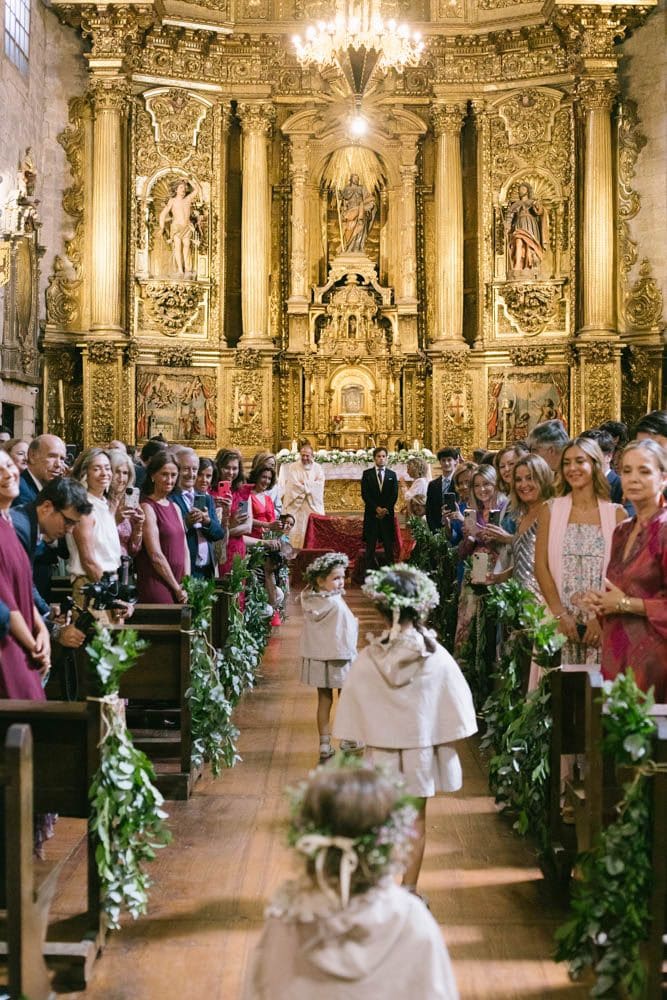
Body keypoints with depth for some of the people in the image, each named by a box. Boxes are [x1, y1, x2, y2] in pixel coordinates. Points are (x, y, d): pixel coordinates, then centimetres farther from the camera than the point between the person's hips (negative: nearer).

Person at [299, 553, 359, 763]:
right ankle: (347, 740, 26)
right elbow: (349, 631, -16)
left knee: (324, 700, 13)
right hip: (339, 659, -6)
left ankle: (324, 746, 16)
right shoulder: (337, 604, -22)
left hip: (317, 658, 6)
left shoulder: (309, 601, -3)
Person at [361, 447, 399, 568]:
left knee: (389, 545, -2)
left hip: (388, 514, 1)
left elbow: (394, 495, 5)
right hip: (371, 514, -1)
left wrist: (385, 509, -9)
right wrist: (376, 508, -11)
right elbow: (365, 494, -1)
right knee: (370, 546, -2)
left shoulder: (392, 474, 12)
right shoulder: (367, 474, 7)